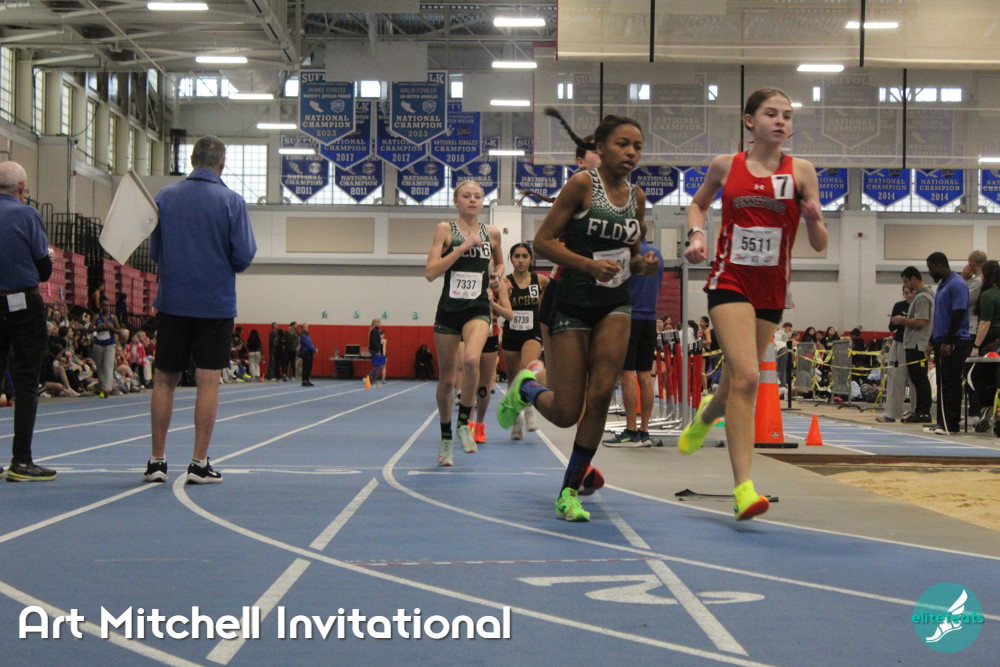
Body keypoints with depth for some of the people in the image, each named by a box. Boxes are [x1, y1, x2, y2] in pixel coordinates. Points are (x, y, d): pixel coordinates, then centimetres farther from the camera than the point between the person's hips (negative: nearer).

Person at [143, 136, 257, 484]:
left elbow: (154, 252, 6)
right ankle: (199, 463, 1)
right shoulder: (231, 201, -5)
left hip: (172, 302, 2)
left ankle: (157, 461, 9)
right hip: (216, 304, -2)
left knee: (164, 380, 8)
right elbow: (244, 256, -6)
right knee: (208, 381, 1)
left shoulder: (165, 197, 2)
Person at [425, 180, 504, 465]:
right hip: (448, 310, 0)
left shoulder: (491, 233, 7)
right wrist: (463, 246, -15)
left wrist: (497, 276, 4)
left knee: (471, 360, -30)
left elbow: (499, 262, 27)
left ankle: (464, 423, -11)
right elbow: (430, 273, -10)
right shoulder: (445, 229, 0)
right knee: (447, 379, 6)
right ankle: (445, 439, 26)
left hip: (478, 310, 0)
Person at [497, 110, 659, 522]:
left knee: (601, 395, -13)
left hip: (614, 305, 4)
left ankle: (572, 487, 3)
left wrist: (642, 264, -3)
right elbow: (542, 241, -11)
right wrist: (590, 264, -24)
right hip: (571, 303, -4)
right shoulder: (583, 183, -9)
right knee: (565, 414, -3)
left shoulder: (636, 196, 8)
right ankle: (525, 387, 34)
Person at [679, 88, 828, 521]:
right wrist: (697, 234, 2)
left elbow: (819, 245, 1)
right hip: (730, 281, -2)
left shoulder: (801, 171, 0)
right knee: (746, 376, -20)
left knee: (739, 380, 14)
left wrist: (813, 219, -20)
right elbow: (698, 203, 22)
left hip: (771, 289, 2)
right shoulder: (725, 166, 1)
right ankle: (743, 487, -21)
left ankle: (706, 416, 52)